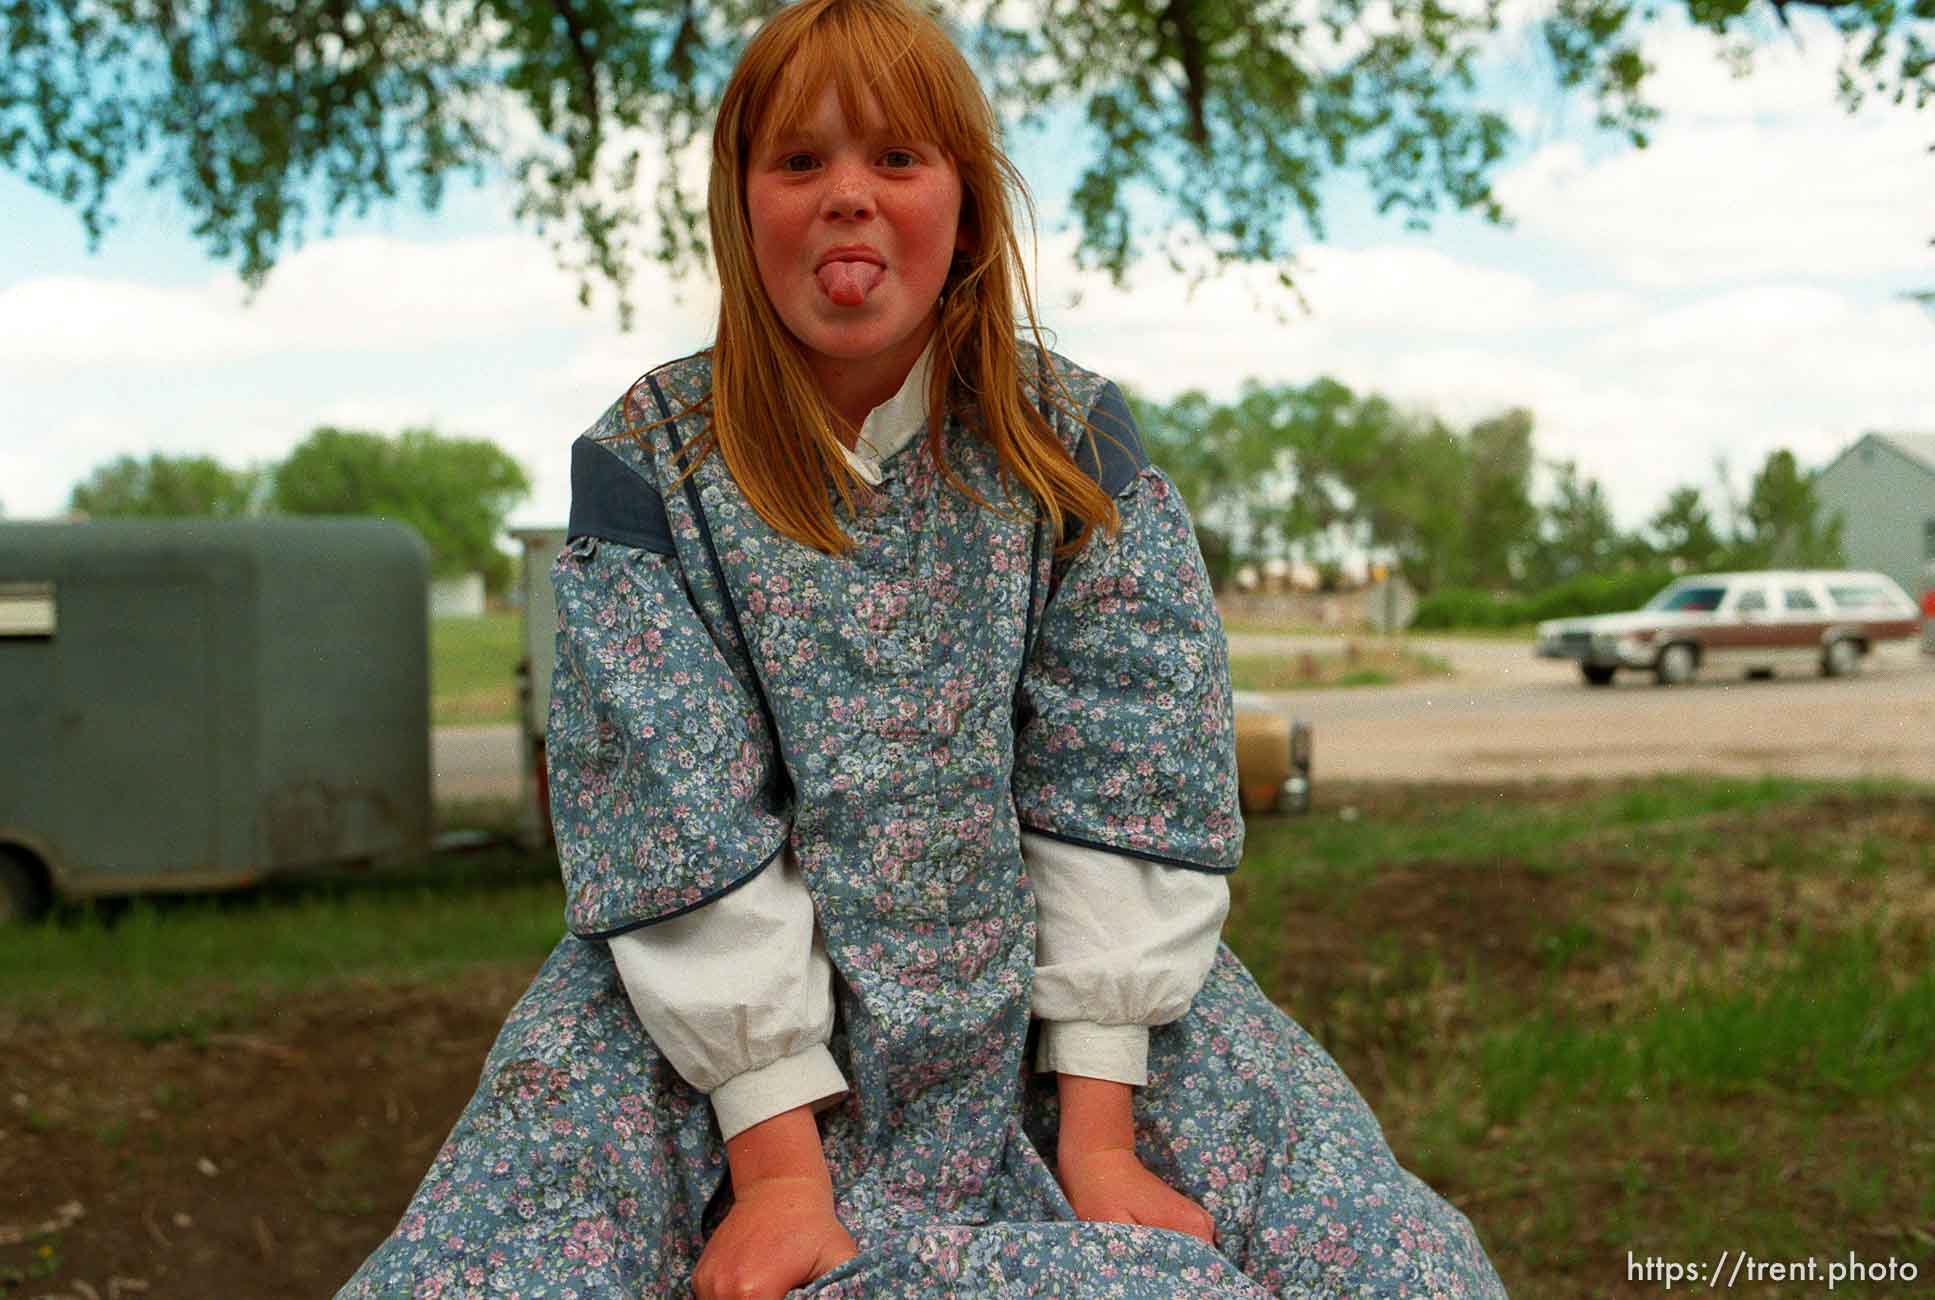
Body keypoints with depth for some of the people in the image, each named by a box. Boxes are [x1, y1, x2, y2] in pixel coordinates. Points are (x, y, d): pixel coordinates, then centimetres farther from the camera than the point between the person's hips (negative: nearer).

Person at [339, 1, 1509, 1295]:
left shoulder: (1077, 439, -2)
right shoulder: (645, 461, -6)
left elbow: (1130, 783, -9)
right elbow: (675, 828, -12)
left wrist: (1097, 1130, -16)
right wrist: (779, 1164, -19)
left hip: (1057, 1003, 1)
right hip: (726, 1029, 0)